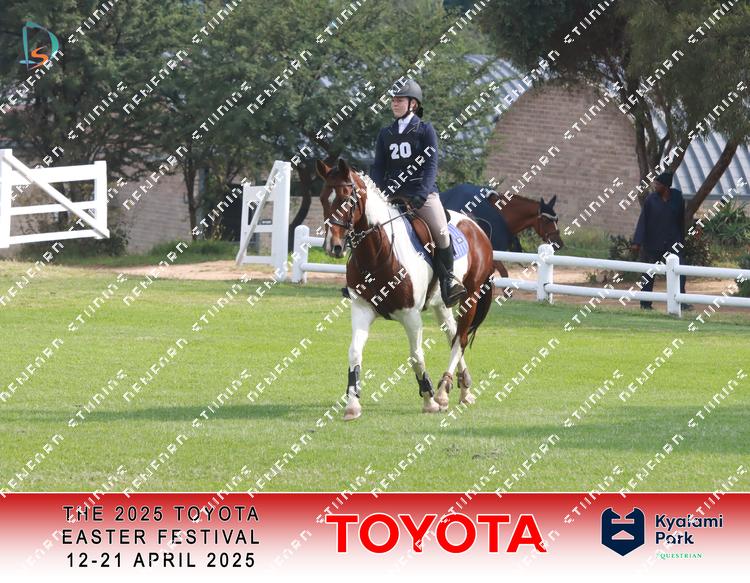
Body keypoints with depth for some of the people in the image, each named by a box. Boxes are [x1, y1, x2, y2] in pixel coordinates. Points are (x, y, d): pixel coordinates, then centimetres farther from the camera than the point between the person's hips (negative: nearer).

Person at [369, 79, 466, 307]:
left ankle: (448, 279, -8)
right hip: (393, 194, 4)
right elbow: (378, 168, 14)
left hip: (423, 192, -4)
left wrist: (421, 195, -19)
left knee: (441, 232, -23)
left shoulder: (425, 130, 4)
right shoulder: (385, 134, 16)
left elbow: (431, 164, -5)